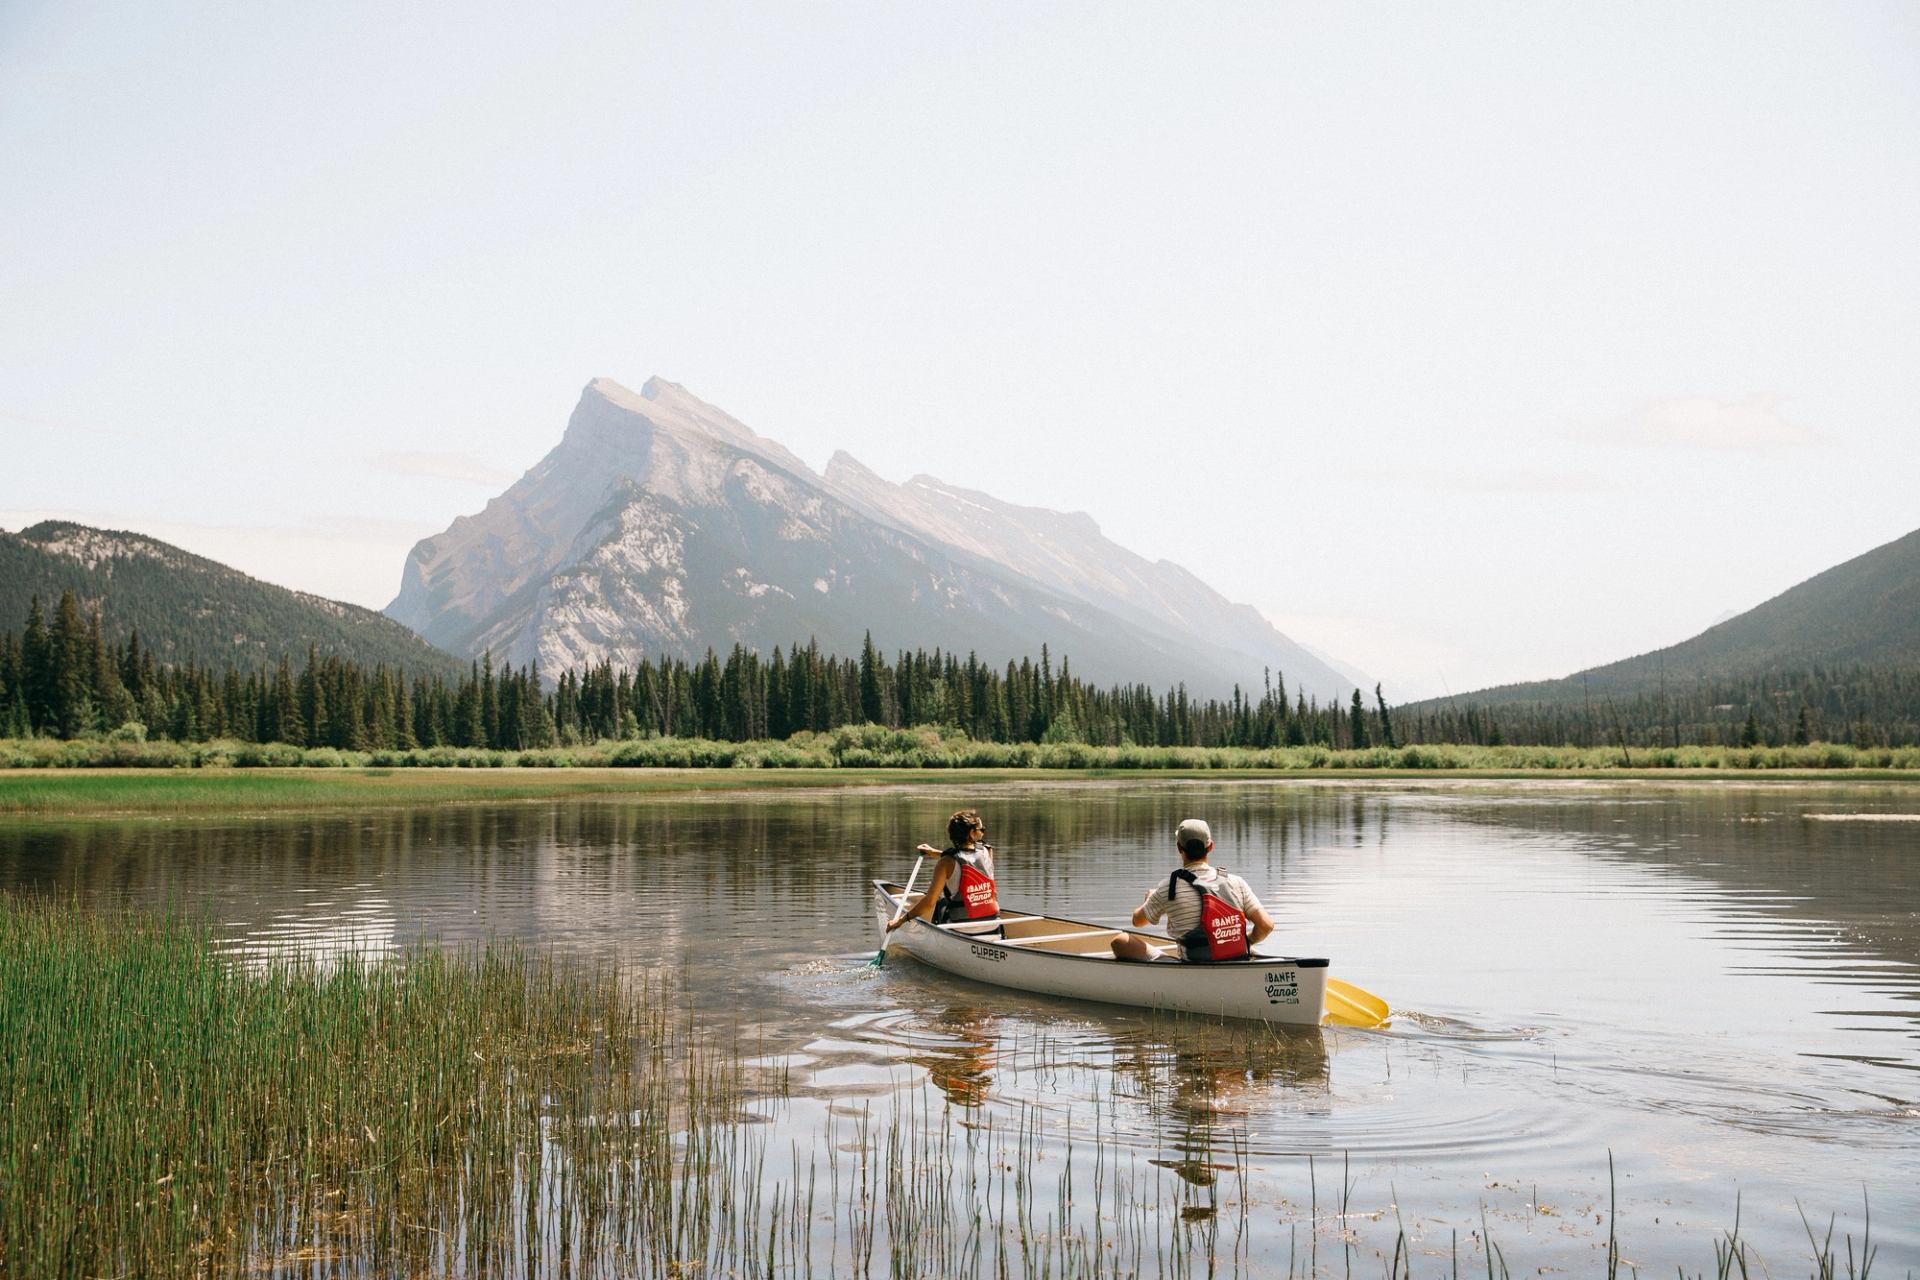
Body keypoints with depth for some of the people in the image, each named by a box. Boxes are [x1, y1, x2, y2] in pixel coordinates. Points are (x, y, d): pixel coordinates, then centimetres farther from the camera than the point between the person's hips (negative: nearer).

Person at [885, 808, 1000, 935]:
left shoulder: (946, 863, -14)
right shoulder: (987, 852, -3)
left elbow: (929, 902, -16)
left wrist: (901, 920, -7)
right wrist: (937, 853, 26)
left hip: (962, 930, -4)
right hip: (992, 924, 4)